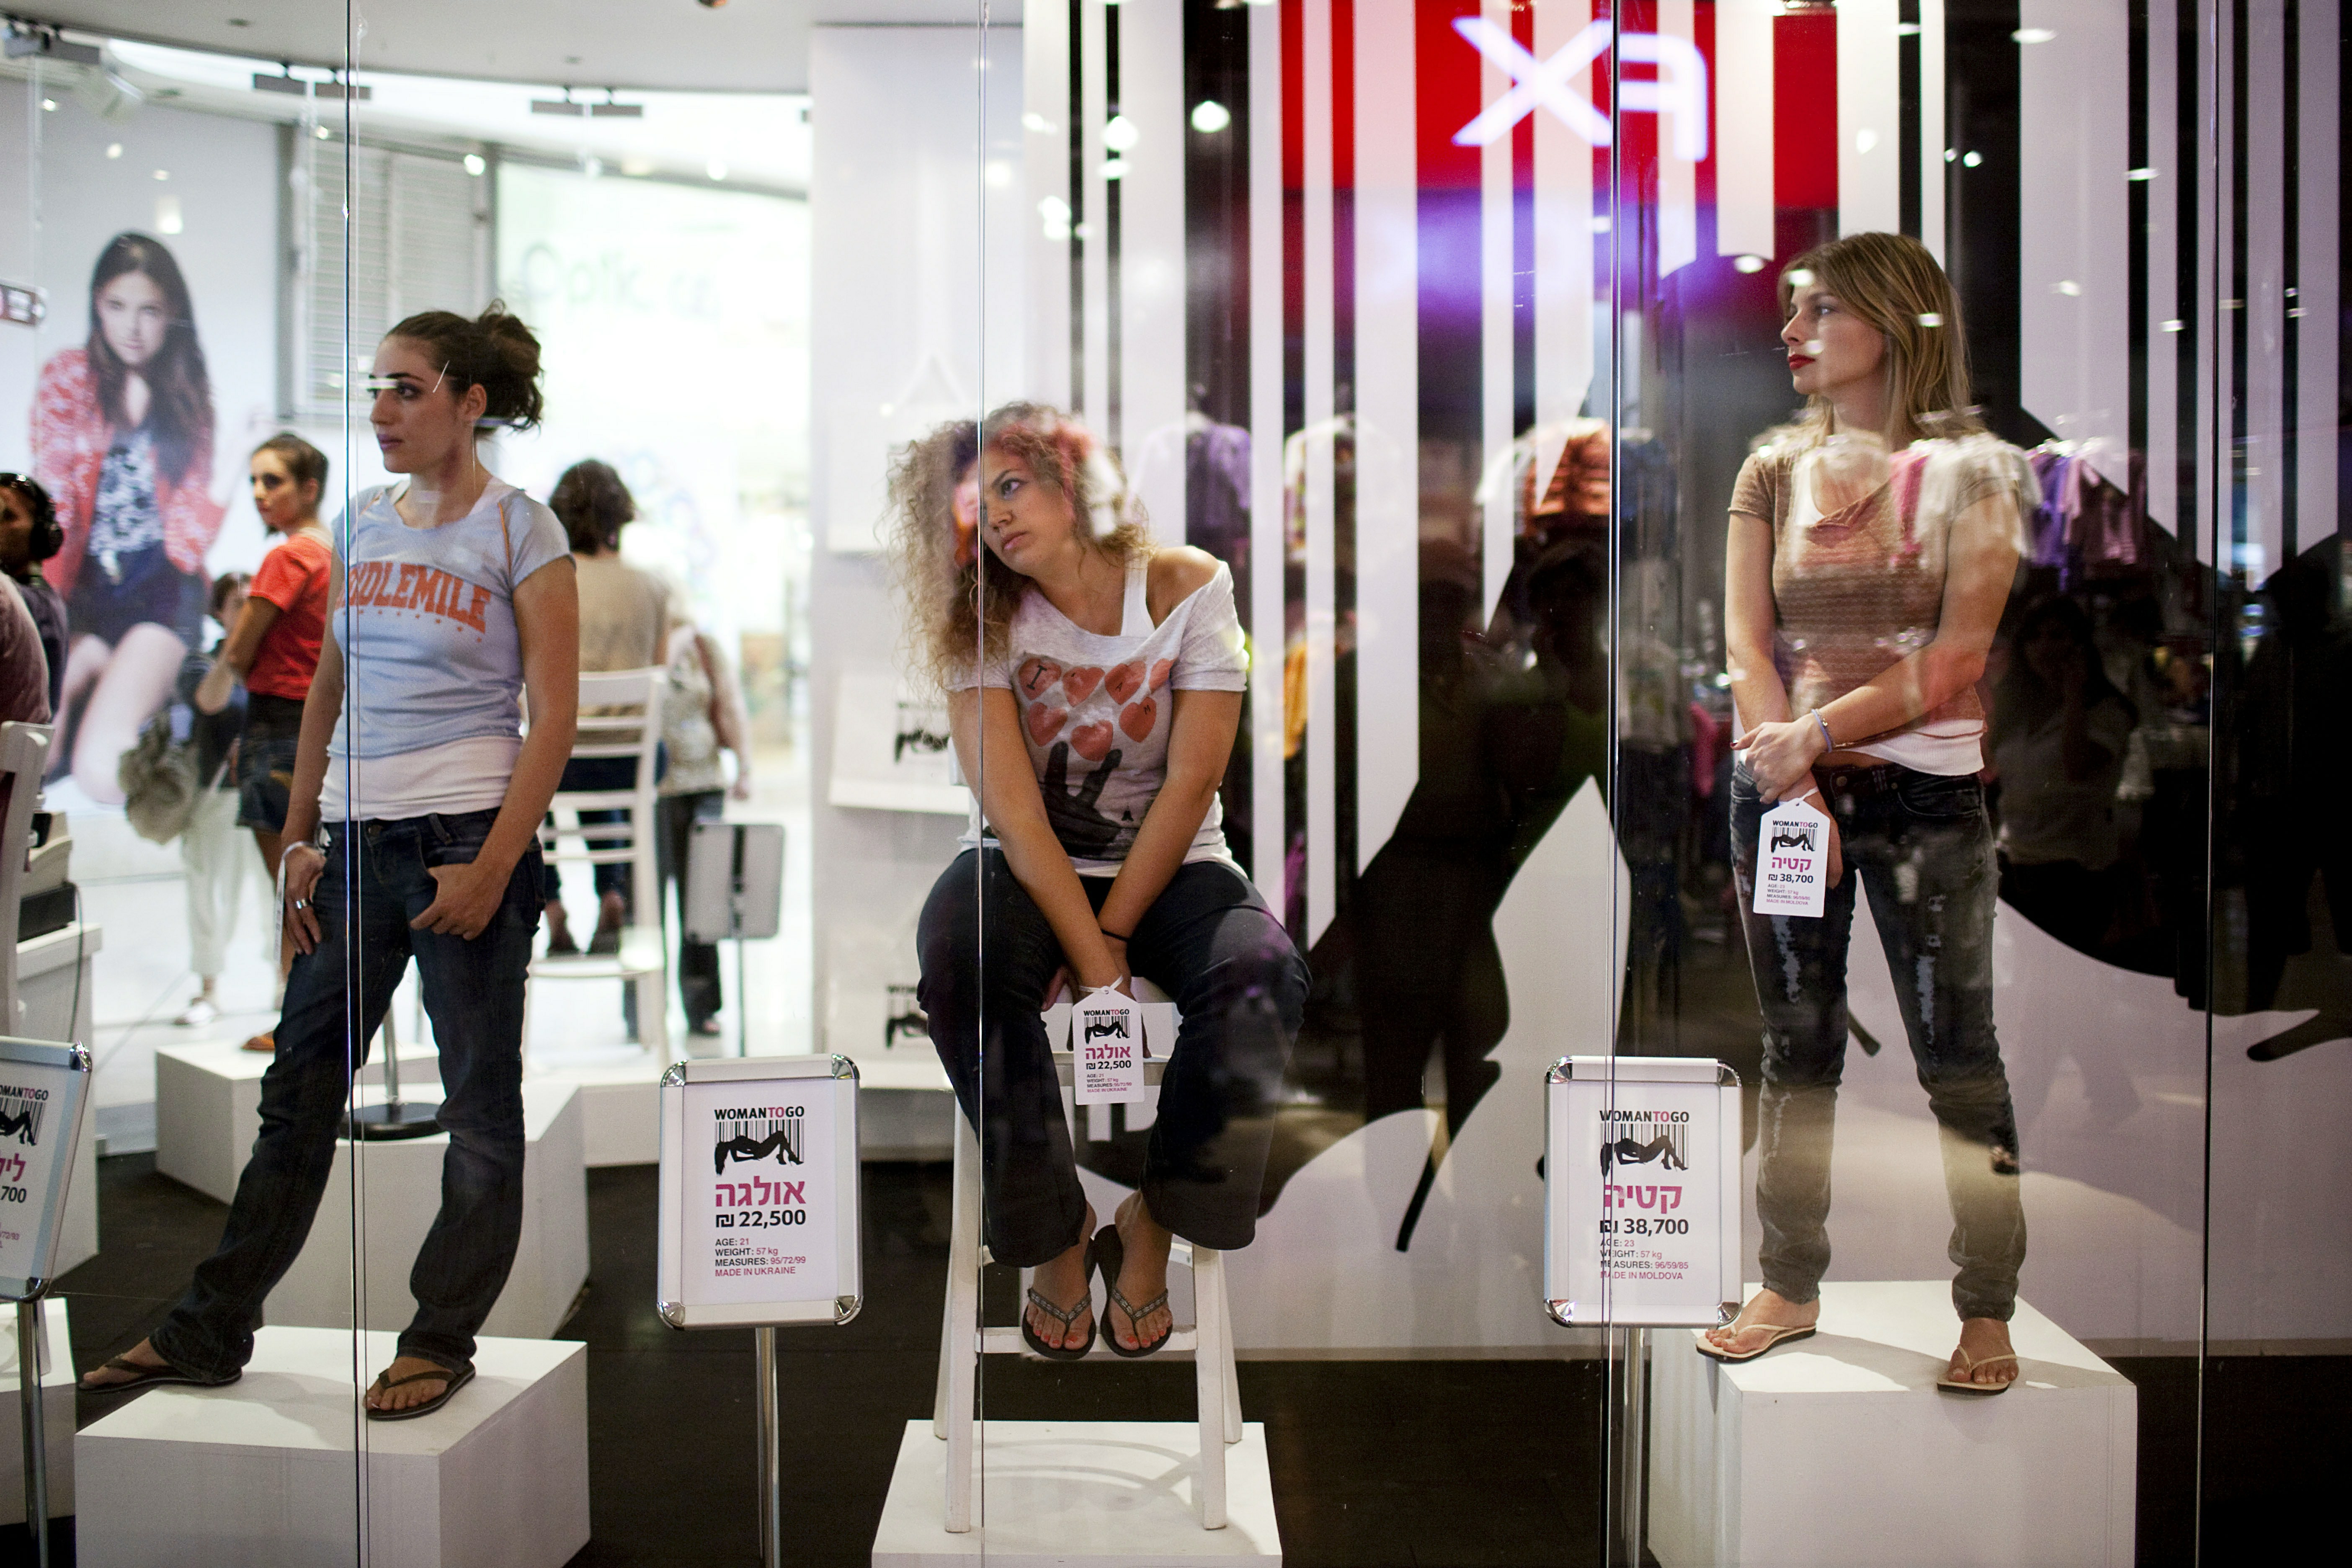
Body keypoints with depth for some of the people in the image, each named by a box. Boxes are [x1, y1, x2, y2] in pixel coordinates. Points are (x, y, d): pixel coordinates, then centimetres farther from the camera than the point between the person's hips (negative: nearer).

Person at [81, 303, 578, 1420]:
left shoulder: (520, 532, -5)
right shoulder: (363, 524, 12)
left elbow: (554, 717, -9)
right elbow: (327, 692, 17)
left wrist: (492, 866, -15)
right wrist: (300, 838, 11)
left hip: (466, 834, -6)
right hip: (356, 837, 6)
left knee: (479, 1105, 3)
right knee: (297, 1087, 11)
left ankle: (440, 1342, 15)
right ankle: (210, 1332, 20)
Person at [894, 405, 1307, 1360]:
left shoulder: (1188, 590, -8)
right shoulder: (984, 622, -6)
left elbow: (1190, 786, -12)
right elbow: (1013, 808, -16)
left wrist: (1109, 940, -18)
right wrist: (1094, 967, -26)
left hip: (1167, 865, 0)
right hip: (1030, 867, 0)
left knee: (1262, 978, -32)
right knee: (957, 955, -34)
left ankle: (1153, 1229, -8)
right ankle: (1056, 1232, -15)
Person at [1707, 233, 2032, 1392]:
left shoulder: (1970, 471, -1)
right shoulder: (1773, 471, 8)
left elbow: (1953, 663, -10)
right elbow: (1745, 644, 1)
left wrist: (1819, 733, -18)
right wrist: (1787, 767, -12)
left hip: (1925, 790, -3)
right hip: (1781, 784, 3)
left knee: (1957, 1053, -2)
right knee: (1796, 1047, 9)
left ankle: (1987, 1311, 9)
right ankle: (1789, 1286, 20)